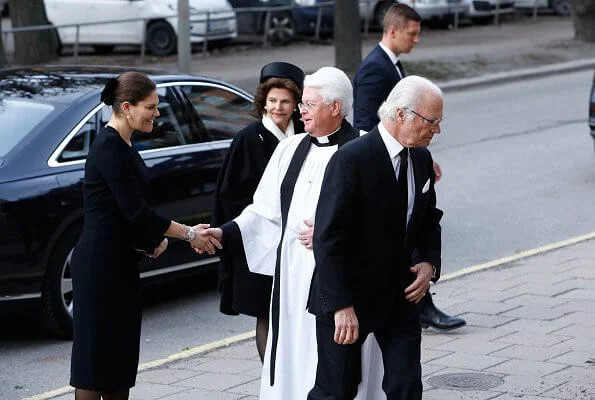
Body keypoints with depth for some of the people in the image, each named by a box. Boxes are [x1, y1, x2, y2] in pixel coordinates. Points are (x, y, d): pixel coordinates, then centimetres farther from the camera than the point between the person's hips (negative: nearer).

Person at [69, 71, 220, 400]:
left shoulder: (121, 145, 12)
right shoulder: (108, 148, -18)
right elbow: (135, 210, -20)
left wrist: (154, 239, 2)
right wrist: (189, 234, -13)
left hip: (118, 262, 10)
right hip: (99, 265, -10)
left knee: (120, 349, 11)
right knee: (96, 352, -4)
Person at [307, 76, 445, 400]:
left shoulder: (421, 159, 5)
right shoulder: (351, 160, -19)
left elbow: (429, 221, 20)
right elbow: (328, 239, -21)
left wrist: (430, 264, -1)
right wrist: (342, 306, -24)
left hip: (400, 296, 6)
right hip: (348, 298, -6)